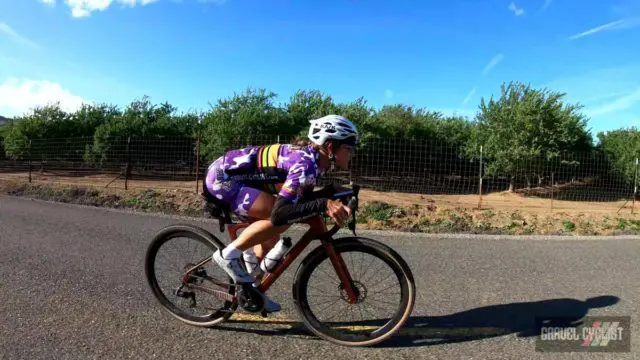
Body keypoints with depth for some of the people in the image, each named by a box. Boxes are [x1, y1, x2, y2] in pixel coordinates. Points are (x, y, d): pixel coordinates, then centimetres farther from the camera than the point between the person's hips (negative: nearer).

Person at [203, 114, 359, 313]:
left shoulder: (311, 158, 3)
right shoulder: (306, 164, -26)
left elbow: (302, 200, 12)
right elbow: (280, 213, -35)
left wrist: (329, 201, -1)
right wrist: (324, 204, -40)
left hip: (228, 175, 10)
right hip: (223, 177, -10)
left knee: (270, 238, 13)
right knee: (281, 221, -23)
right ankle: (228, 256, -5)